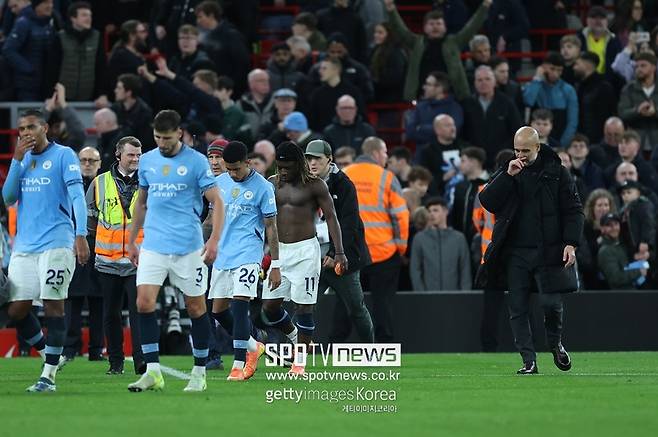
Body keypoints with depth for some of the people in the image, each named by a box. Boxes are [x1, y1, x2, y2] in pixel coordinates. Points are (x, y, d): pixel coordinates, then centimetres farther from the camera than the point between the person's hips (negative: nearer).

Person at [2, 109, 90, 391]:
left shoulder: (63, 155, -2)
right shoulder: (23, 159, 17)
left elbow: (77, 196, -9)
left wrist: (80, 236, -20)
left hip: (56, 243, -6)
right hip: (24, 246, 6)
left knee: (53, 304, -7)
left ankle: (49, 375, -5)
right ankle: (49, 355, 21)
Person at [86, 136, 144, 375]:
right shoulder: (100, 183, 6)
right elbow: (89, 216, 16)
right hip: (108, 261, 2)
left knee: (138, 310, -12)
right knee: (111, 314, 7)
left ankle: (141, 360, -14)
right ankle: (115, 362, 16)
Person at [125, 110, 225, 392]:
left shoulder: (196, 162, -4)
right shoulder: (146, 161, 9)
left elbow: (217, 202, -5)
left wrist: (214, 240, -16)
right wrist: (131, 241, 19)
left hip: (189, 248, -3)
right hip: (153, 247, 3)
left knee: (196, 308, 3)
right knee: (144, 302, -11)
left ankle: (199, 373, 15)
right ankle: (153, 372, -9)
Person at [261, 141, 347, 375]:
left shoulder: (315, 185, -4)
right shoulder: (272, 184, 9)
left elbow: (331, 217, -4)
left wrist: (339, 252, -11)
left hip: (305, 250, -5)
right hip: (278, 250, 5)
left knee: (304, 305, -6)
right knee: (269, 306, 0)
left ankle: (299, 362, 1)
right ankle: (296, 337, 28)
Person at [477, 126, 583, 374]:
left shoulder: (556, 172, 3)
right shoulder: (506, 172, 10)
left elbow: (573, 210, 3)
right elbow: (487, 202, -2)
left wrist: (571, 243, -8)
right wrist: (508, 176, -12)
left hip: (547, 252, -2)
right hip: (514, 254, 2)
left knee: (551, 303, -9)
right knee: (517, 309, 0)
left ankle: (555, 343, 21)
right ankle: (529, 361, 6)